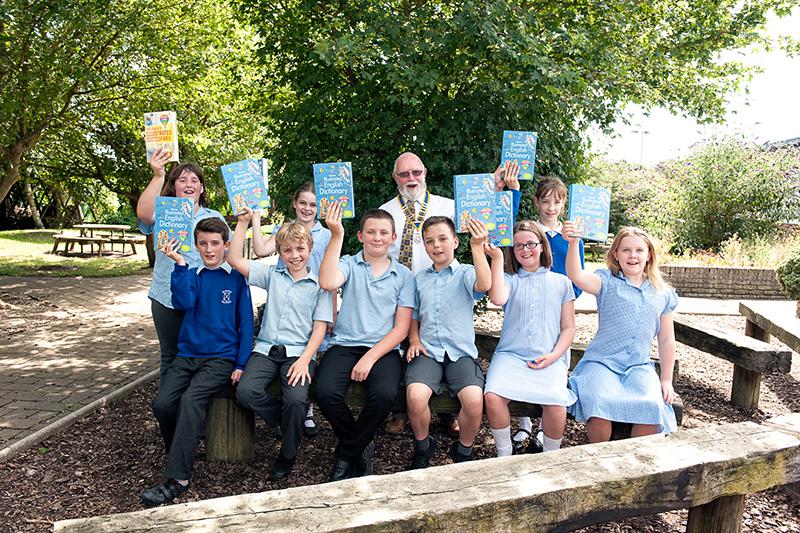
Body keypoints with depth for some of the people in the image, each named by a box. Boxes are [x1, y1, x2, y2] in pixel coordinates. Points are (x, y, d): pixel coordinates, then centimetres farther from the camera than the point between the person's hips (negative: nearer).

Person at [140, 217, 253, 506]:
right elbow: (184, 302, -10)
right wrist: (180, 264, -16)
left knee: (191, 400, -27)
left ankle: (178, 479, -23)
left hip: (221, 357, -4)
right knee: (162, 403, -18)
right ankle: (179, 454, 10)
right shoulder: (191, 276, 11)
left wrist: (241, 364, -5)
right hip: (187, 354, 4)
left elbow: (245, 323, 2)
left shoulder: (236, 278, 3)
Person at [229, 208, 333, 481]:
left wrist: (304, 360, -14)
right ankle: (286, 423, 5)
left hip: (299, 351, -3)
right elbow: (235, 260, 5)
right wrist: (243, 223, 2)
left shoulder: (319, 284, 4)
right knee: (246, 391, -23)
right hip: (266, 348, 3)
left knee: (297, 400, -27)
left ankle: (288, 454, 3)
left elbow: (320, 328, -1)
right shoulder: (272, 274, 12)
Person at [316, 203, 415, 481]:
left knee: (384, 394, -31)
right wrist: (336, 236, -17)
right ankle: (361, 447, 4)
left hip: (383, 349, 0)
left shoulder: (403, 275, 8)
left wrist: (371, 357, -11)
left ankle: (347, 453, -1)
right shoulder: (349, 265, 7)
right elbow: (328, 283, -18)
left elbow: (401, 327, 2)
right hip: (345, 345, 0)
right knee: (326, 392, -28)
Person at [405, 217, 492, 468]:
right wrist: (414, 339, 5)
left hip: (461, 352, -2)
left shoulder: (465, 273, 5)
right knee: (415, 395, -28)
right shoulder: (419, 279, 17)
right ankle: (422, 446, 3)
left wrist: (477, 247, -22)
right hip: (428, 352, 2)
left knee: (474, 399, -29)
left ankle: (463, 451, 2)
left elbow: (484, 284, -19)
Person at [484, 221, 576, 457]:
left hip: (549, 359, 0)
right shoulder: (509, 279, 14)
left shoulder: (561, 282, 16)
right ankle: (504, 455, -5)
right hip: (510, 355, 0)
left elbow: (568, 327, 13)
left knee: (556, 402, -30)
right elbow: (498, 298, -12)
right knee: (493, 397, -29)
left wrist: (554, 355, -4)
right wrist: (497, 258, -6)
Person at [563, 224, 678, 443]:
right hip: (601, 362, -2)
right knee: (599, 404, -32)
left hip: (639, 367, 3)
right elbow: (576, 276, -20)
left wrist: (666, 380, 14)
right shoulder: (607, 282, 2)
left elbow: (666, 340, 18)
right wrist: (573, 243, -35)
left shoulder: (663, 294, 13)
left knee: (653, 407, -28)